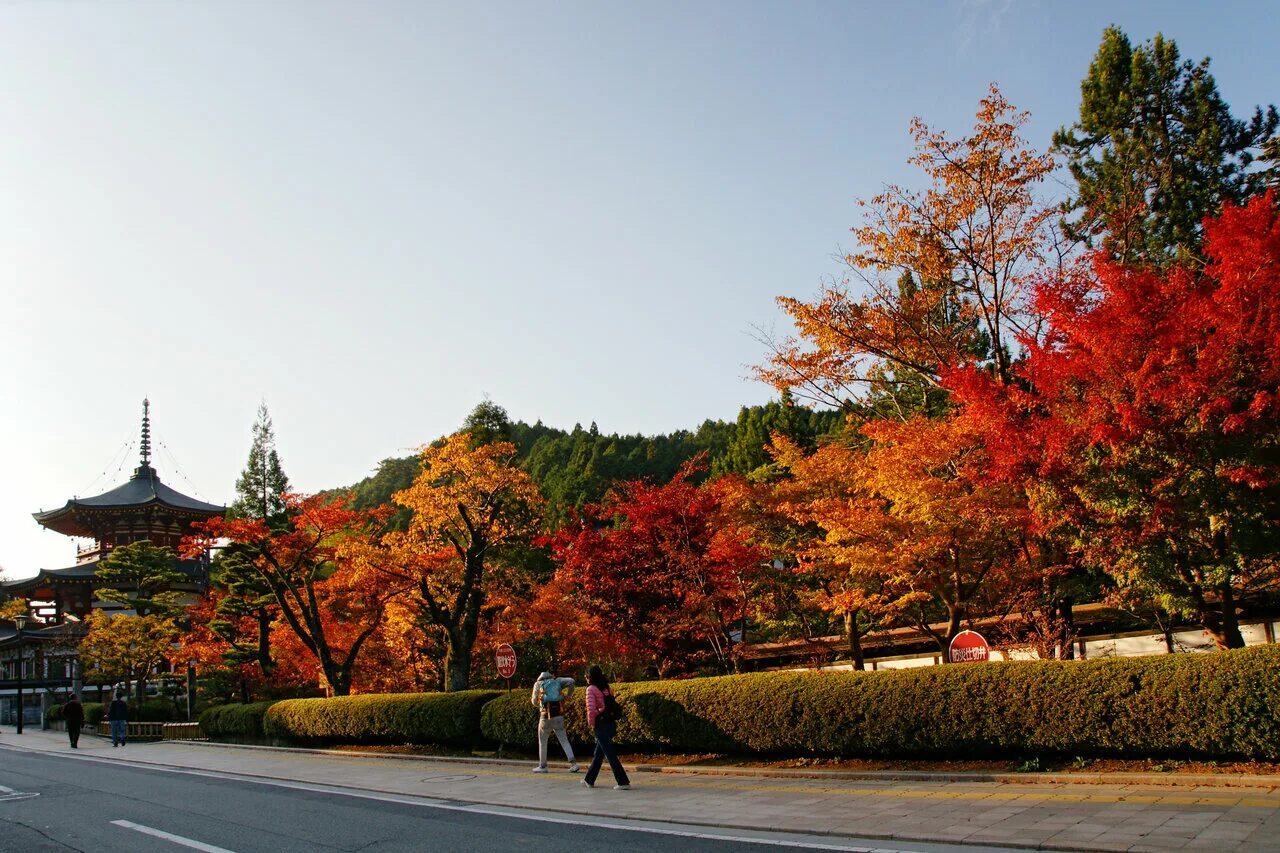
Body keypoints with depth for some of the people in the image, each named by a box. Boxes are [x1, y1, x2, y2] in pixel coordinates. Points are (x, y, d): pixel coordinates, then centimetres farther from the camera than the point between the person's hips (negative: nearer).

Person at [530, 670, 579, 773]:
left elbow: (535, 702, 11)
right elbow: (571, 681, -1)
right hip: (559, 715, 2)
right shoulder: (557, 681, 13)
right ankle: (573, 763, -6)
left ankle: (542, 766, 15)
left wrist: (532, 699, 34)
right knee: (564, 740, 5)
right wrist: (567, 695, 9)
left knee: (542, 742, 12)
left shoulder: (538, 684, 9)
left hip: (546, 716, -2)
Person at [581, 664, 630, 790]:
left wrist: (592, 724, -7)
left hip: (601, 724, -8)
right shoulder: (607, 688, 13)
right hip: (611, 723, 8)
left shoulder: (591, 689, -8)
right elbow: (613, 706, 12)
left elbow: (591, 708, -19)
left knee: (610, 754, -5)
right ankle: (589, 780, 30)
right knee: (598, 753, 18)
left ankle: (623, 782, -7)